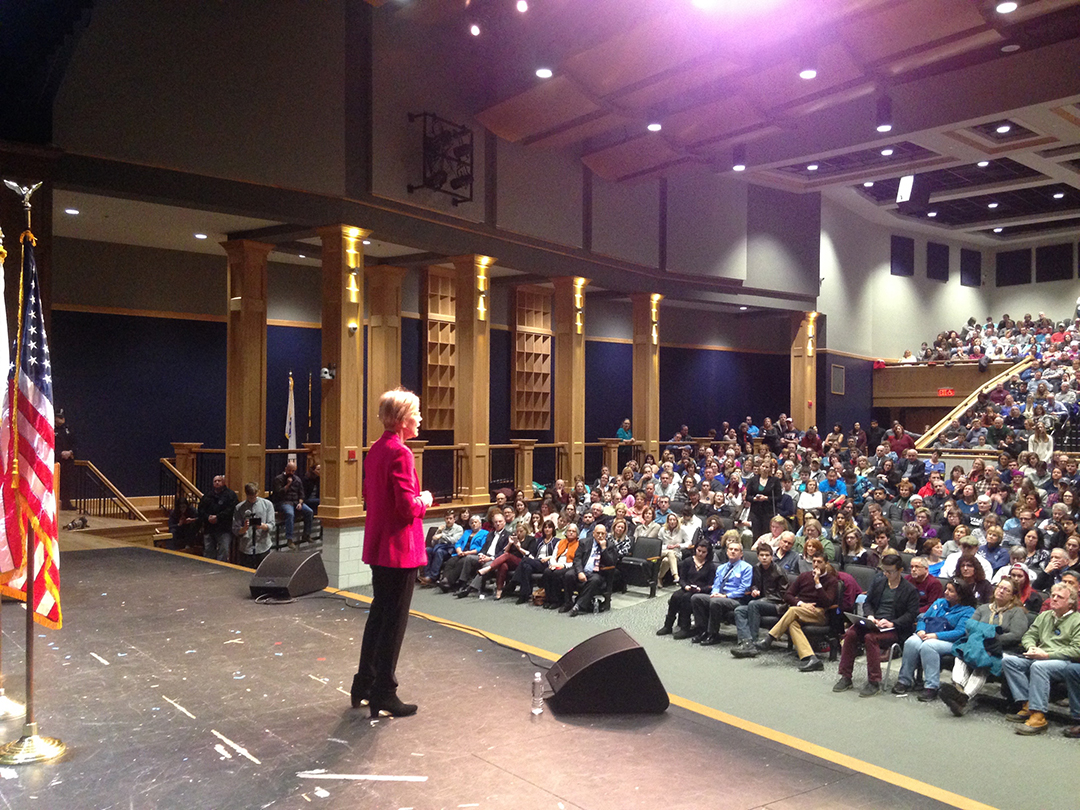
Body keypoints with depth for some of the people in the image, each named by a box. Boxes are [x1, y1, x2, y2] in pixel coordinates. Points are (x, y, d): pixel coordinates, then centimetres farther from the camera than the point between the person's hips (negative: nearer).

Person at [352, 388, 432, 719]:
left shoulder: (376, 450, 10)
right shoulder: (400, 453, -19)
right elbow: (408, 507, -24)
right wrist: (424, 501, -3)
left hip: (378, 547, 10)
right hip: (399, 548, -9)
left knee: (379, 613, 19)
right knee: (394, 620, 0)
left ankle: (364, 687, 28)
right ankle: (383, 697, 9)